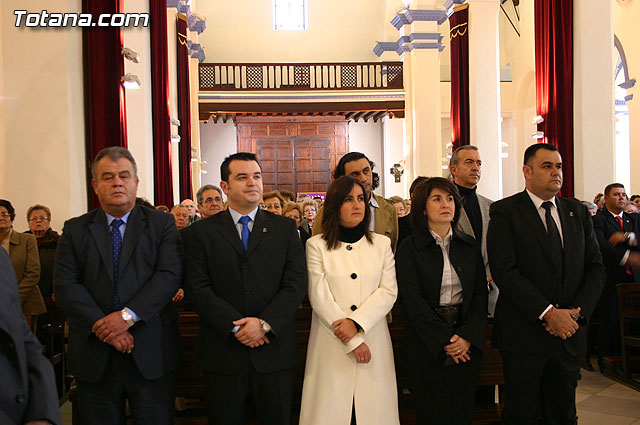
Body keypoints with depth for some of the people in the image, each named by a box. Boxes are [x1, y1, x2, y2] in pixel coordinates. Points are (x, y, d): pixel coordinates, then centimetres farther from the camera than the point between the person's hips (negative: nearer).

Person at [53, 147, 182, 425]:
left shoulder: (162, 224, 3)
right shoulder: (75, 230, 8)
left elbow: (169, 276, -8)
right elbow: (65, 285, -2)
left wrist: (128, 315, -19)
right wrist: (102, 327, -14)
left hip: (151, 352, -1)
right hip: (94, 357, 2)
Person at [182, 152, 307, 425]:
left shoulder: (285, 229, 6)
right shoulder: (201, 233, 3)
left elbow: (295, 284, -2)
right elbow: (196, 289, -6)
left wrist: (265, 323, -15)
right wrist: (237, 326, -15)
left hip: (275, 351, 1)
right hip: (223, 352, 0)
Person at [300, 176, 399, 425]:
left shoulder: (382, 244, 9)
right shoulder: (316, 245, 1)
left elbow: (389, 291, 1)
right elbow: (320, 297, -5)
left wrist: (357, 323, -14)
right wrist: (352, 342, -10)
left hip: (374, 339, 2)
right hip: (331, 344, -2)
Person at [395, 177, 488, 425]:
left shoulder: (470, 246, 8)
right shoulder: (409, 248, -3)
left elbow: (480, 294, 4)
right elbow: (412, 299, -10)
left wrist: (468, 336, -9)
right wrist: (444, 339, -15)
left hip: (468, 343, 3)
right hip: (426, 343, -3)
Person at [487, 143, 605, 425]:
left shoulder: (578, 212, 11)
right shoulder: (505, 211, -6)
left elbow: (595, 267, 8)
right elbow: (504, 270, -15)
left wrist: (577, 312, -8)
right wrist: (548, 313, -19)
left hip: (570, 335, 5)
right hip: (523, 334, -4)